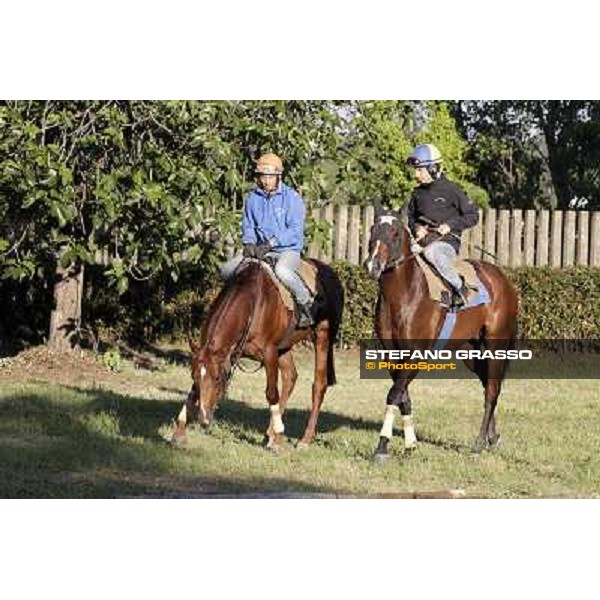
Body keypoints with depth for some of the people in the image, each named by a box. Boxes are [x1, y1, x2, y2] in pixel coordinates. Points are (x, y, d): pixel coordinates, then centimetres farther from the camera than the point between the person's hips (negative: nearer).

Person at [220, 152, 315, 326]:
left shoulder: (292, 198, -8)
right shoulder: (252, 198, 8)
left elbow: (295, 230, -14)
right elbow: (248, 225, 14)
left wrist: (270, 243, -23)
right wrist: (249, 243, -9)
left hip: (287, 249, -6)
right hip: (259, 250, 6)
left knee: (281, 270, -41)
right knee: (226, 270, -11)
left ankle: (306, 305, -22)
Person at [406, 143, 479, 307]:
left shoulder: (451, 190, -4)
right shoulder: (418, 193, 12)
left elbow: (473, 215, -2)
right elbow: (410, 216, 26)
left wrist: (451, 225, -14)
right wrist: (416, 228, 3)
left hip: (447, 240, -6)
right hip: (423, 240, 6)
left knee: (432, 252, -39)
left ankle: (460, 287, -25)